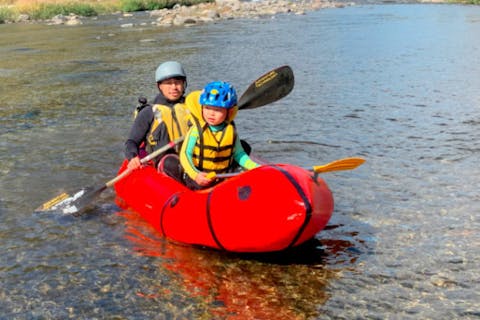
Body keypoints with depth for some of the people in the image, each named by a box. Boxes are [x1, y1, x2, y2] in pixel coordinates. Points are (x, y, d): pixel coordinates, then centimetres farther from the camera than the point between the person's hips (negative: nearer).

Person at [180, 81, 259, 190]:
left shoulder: (231, 131, 2)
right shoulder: (197, 130, -9)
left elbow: (238, 154, 14)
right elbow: (185, 154, -11)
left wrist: (255, 167, 3)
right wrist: (195, 175, -27)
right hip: (198, 177, -3)